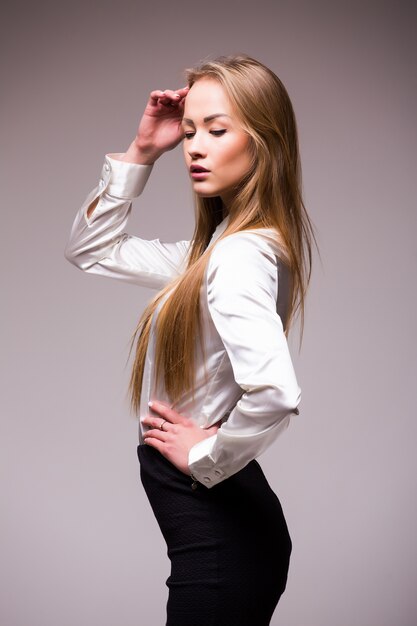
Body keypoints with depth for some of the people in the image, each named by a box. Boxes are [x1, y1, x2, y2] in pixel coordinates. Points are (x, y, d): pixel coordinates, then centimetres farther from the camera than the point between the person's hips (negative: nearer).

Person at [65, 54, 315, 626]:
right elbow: (90, 250, 16)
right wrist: (140, 152, 6)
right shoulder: (217, 247, 8)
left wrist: (208, 455, -20)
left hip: (218, 534, -9)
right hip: (216, 523, 9)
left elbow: (275, 393, -38)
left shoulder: (241, 257, -21)